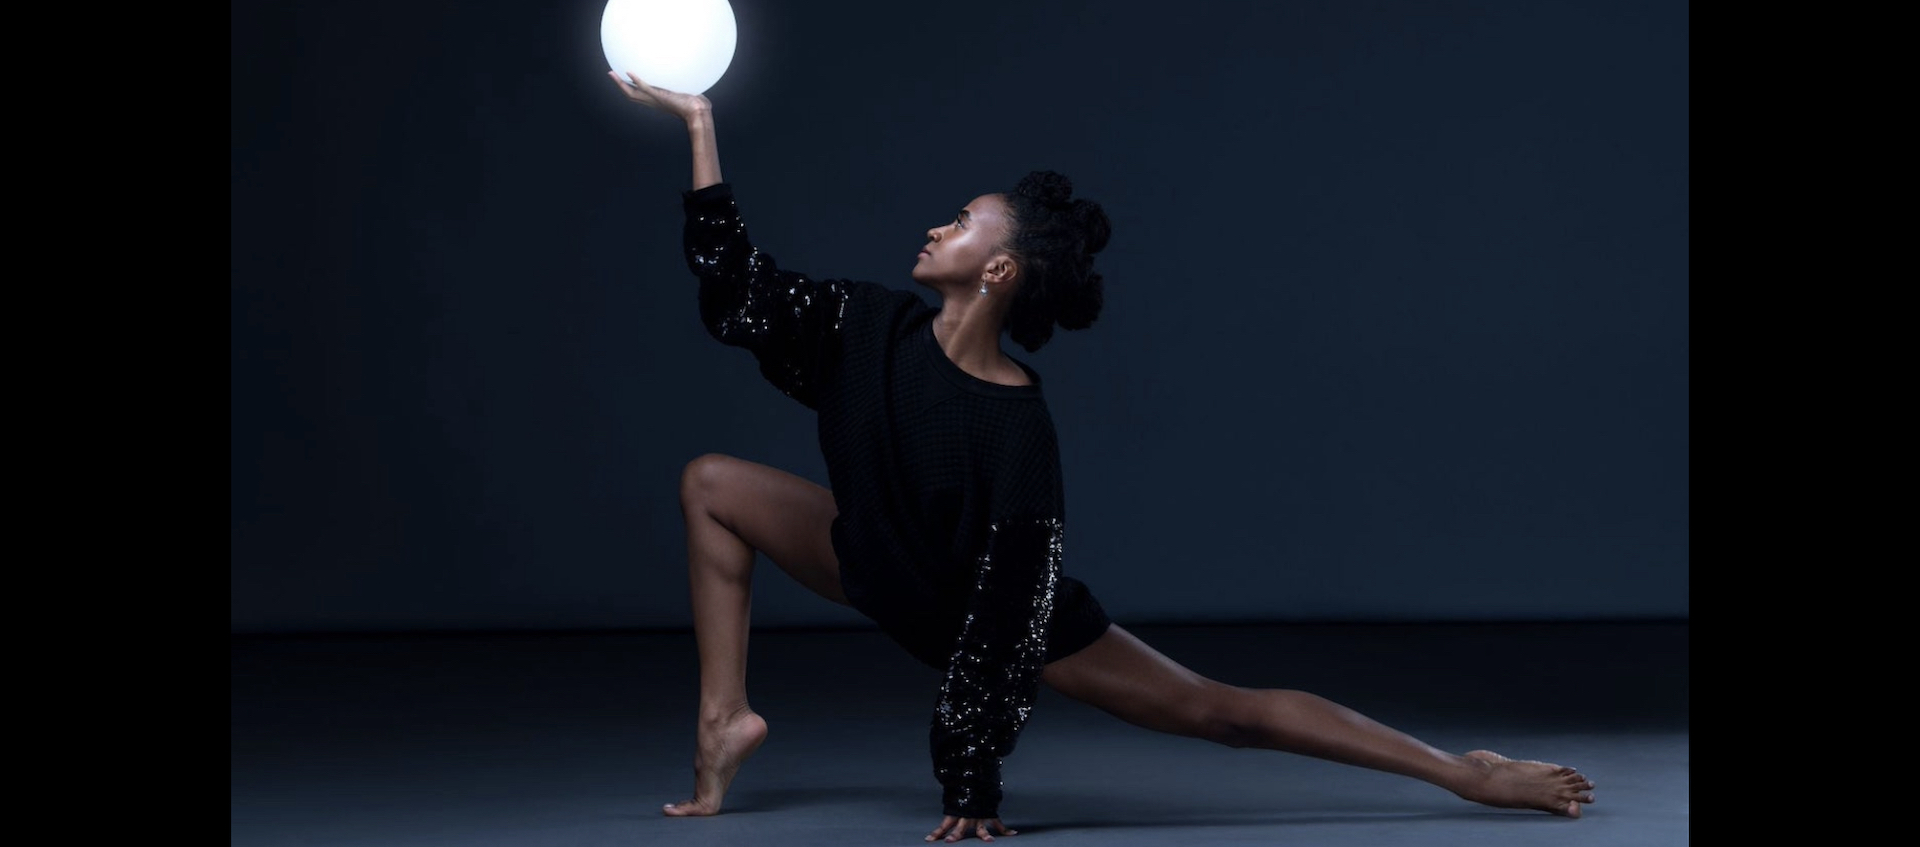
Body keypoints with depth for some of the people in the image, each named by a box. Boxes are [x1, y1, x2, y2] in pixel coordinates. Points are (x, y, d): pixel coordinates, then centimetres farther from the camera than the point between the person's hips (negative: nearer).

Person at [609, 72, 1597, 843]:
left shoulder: (1017, 431, -34)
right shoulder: (883, 329, -16)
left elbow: (1005, 621, -30)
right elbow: (735, 290, -8)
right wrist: (699, 123, -11)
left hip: (1008, 608, -6)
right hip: (890, 570, 6)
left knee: (1212, 711, -6)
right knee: (712, 483, -3)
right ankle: (725, 719, -2)